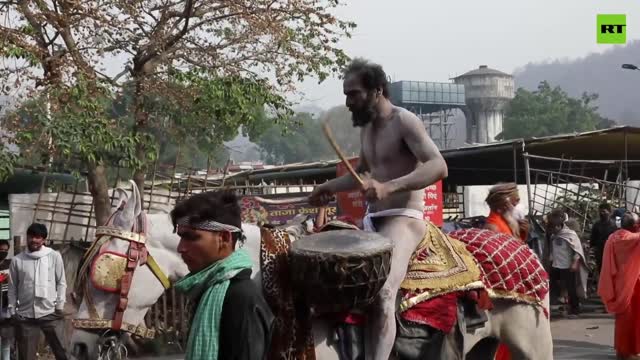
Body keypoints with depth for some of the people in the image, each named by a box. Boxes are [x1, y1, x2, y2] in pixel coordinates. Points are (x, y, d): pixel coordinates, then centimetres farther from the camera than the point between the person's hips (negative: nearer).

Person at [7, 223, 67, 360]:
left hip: (50, 313, -1)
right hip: (25, 315, 1)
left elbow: (61, 282, 4)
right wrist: (13, 311, 4)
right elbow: (13, 287, 7)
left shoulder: (54, 256, 0)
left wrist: (59, 306, -1)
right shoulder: (17, 260, 3)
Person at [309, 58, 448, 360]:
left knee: (381, 294, -28)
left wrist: (389, 187, -37)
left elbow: (438, 167, -25)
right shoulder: (367, 127, 15)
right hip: (371, 220, 10)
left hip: (403, 219, -9)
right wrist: (329, 188, 15)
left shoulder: (404, 122, -11)